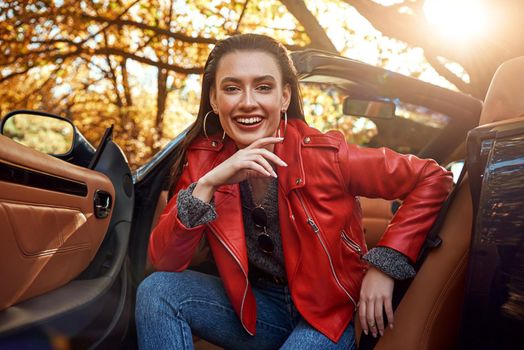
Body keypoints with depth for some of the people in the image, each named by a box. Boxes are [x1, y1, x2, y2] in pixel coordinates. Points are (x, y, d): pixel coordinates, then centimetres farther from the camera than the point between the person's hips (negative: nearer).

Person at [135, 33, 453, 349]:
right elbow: (164, 262, -15)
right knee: (156, 291, -18)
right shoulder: (202, 160, -10)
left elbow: (433, 180, -11)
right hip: (255, 310, 3)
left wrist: (384, 264, -17)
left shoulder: (325, 154, -19)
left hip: (327, 316, -2)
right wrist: (206, 185, -29)